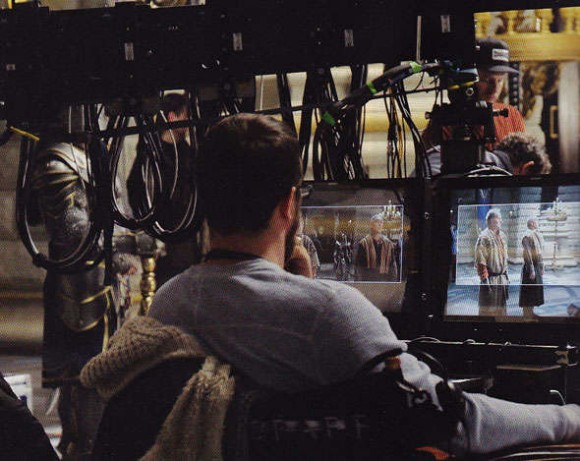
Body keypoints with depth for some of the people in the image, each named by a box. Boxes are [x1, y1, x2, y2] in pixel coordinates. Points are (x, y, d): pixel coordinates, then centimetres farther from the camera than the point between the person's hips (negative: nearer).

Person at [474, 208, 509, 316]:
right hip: (490, 278, -8)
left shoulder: (502, 236, 11)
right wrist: (484, 279, -20)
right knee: (488, 309, -3)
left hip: (502, 278, 8)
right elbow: (481, 261, -17)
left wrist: (506, 274, 18)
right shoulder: (484, 237, -14)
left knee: (501, 309, 14)